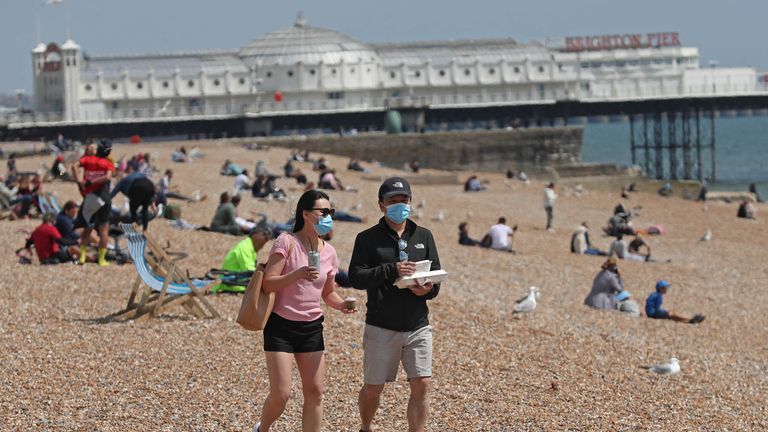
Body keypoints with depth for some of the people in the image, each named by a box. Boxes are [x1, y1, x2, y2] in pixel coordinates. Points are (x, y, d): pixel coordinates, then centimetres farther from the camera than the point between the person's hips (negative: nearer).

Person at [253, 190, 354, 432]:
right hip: (281, 326, -6)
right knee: (281, 394, -7)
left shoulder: (328, 252, 6)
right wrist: (297, 274, -29)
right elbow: (268, 283, -15)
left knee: (315, 392, 3)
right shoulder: (287, 242, -11)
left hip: (312, 328, 6)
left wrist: (341, 305, -4)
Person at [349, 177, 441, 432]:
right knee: (373, 388, 8)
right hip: (381, 328, -2)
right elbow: (356, 277, -11)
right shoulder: (368, 239, -1)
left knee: (422, 385, -8)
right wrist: (392, 270, -23)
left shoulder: (423, 236, 11)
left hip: (418, 327, 3)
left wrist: (429, 289, -11)